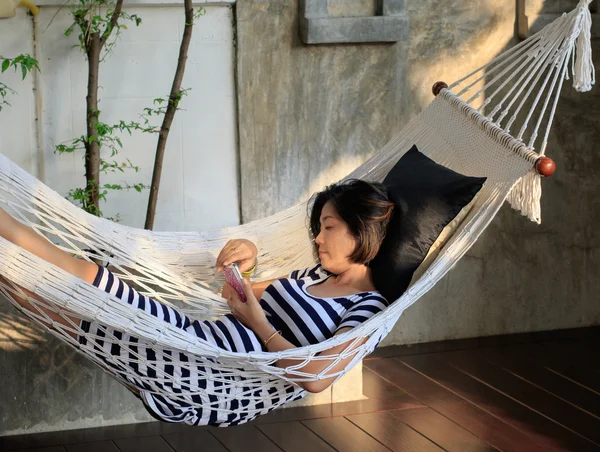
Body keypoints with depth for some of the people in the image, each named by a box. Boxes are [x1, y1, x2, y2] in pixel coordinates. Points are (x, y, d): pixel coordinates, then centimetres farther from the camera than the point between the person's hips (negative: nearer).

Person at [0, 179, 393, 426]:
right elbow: (241, 293, 31)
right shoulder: (315, 275, 23)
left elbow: (316, 378, -16)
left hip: (228, 385, -8)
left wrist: (259, 324, -7)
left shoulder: (368, 306, -2)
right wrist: (246, 260, 8)